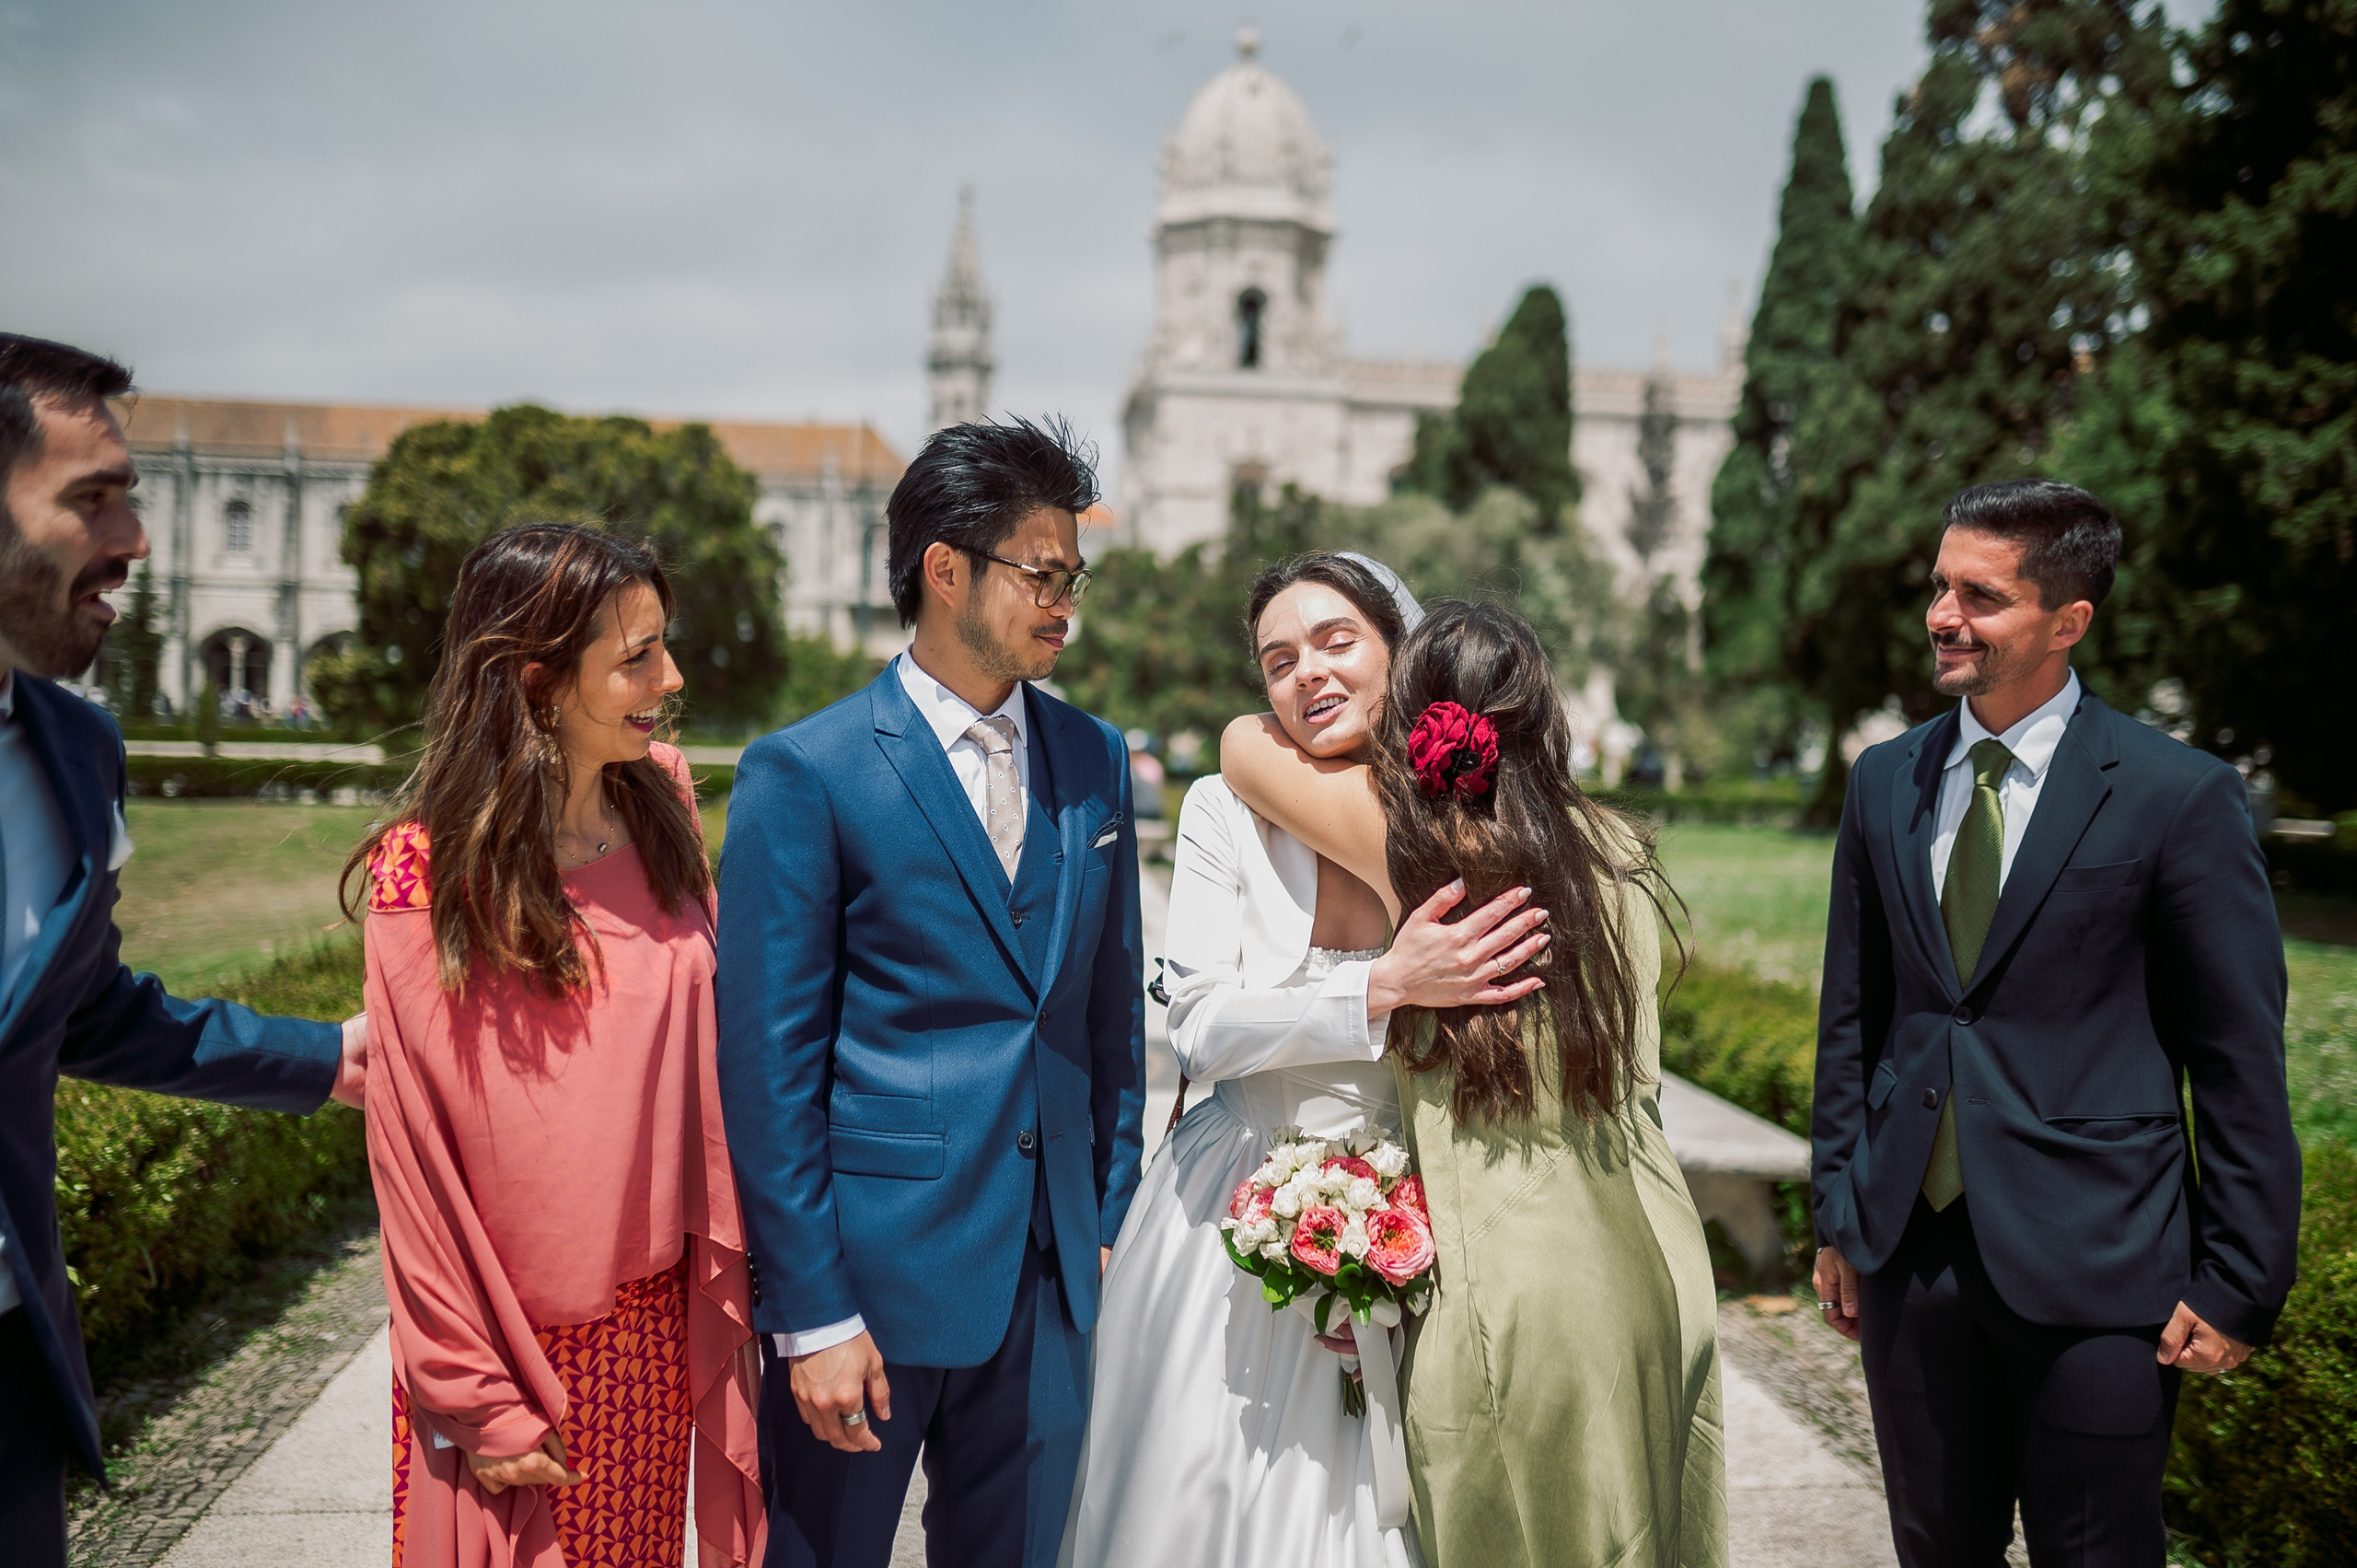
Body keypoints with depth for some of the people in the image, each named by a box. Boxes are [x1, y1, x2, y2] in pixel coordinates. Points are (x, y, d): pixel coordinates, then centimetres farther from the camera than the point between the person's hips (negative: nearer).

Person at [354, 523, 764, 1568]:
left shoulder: (662, 804, 0)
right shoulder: (429, 873, -15)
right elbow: (415, 1159, -12)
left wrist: (724, 1276, 5)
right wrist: (476, 1400, -11)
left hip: (659, 1321, 4)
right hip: (511, 1334, -4)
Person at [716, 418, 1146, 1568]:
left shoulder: (1095, 762, 7)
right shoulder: (804, 774, -10)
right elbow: (767, 1063, -11)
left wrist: (1109, 1221, 9)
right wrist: (811, 1313, -11)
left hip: (1048, 1278, 5)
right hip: (871, 1272, -4)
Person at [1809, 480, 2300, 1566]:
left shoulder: (2178, 795, -9)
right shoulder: (1884, 782, 5)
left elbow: (2241, 1060, -8)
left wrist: (2238, 1283, -8)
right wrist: (1837, 1215, 10)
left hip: (2093, 1267, -4)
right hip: (1908, 1252, 4)